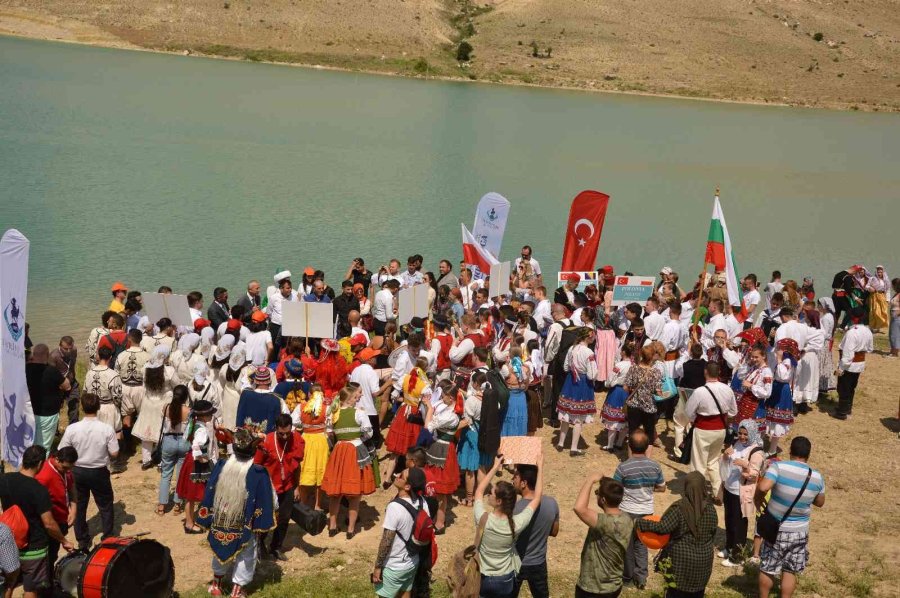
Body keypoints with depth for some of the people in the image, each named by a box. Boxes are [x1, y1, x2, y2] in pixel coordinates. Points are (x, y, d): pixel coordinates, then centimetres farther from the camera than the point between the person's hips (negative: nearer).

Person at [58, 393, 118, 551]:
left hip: (78, 471, 1)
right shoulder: (107, 429, -19)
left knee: (79, 506, 18)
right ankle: (108, 539, 24)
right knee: (105, 506, 17)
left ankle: (82, 541, 28)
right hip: (99, 472, -1)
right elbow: (114, 454, -13)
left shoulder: (72, 429, -16)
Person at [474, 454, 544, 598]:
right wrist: (540, 467, -4)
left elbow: (479, 490, -4)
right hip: (505, 580, 1)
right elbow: (537, 497, -10)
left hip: (482, 578, 0)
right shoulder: (516, 524, -23)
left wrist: (495, 467, 0)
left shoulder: (483, 519, -24)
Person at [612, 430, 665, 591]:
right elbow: (662, 488, 3)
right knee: (641, 544, 20)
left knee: (627, 543, 17)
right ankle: (641, 578, 23)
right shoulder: (655, 466, -10)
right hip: (646, 511, 3)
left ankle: (627, 575, 33)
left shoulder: (623, 467, -21)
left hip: (627, 511, -3)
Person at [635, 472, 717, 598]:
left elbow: (663, 527, -25)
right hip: (703, 559, 4)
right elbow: (713, 533, 5)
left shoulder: (679, 508, -20)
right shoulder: (710, 508, -6)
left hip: (681, 559, -4)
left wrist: (641, 524, -14)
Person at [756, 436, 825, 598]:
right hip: (799, 531, 2)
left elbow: (763, 487, -30)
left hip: (776, 528, -1)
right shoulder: (817, 477, -8)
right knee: (790, 571, 16)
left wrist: (757, 500, -10)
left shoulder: (779, 466, -18)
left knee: (767, 568, 16)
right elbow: (820, 503, 7)